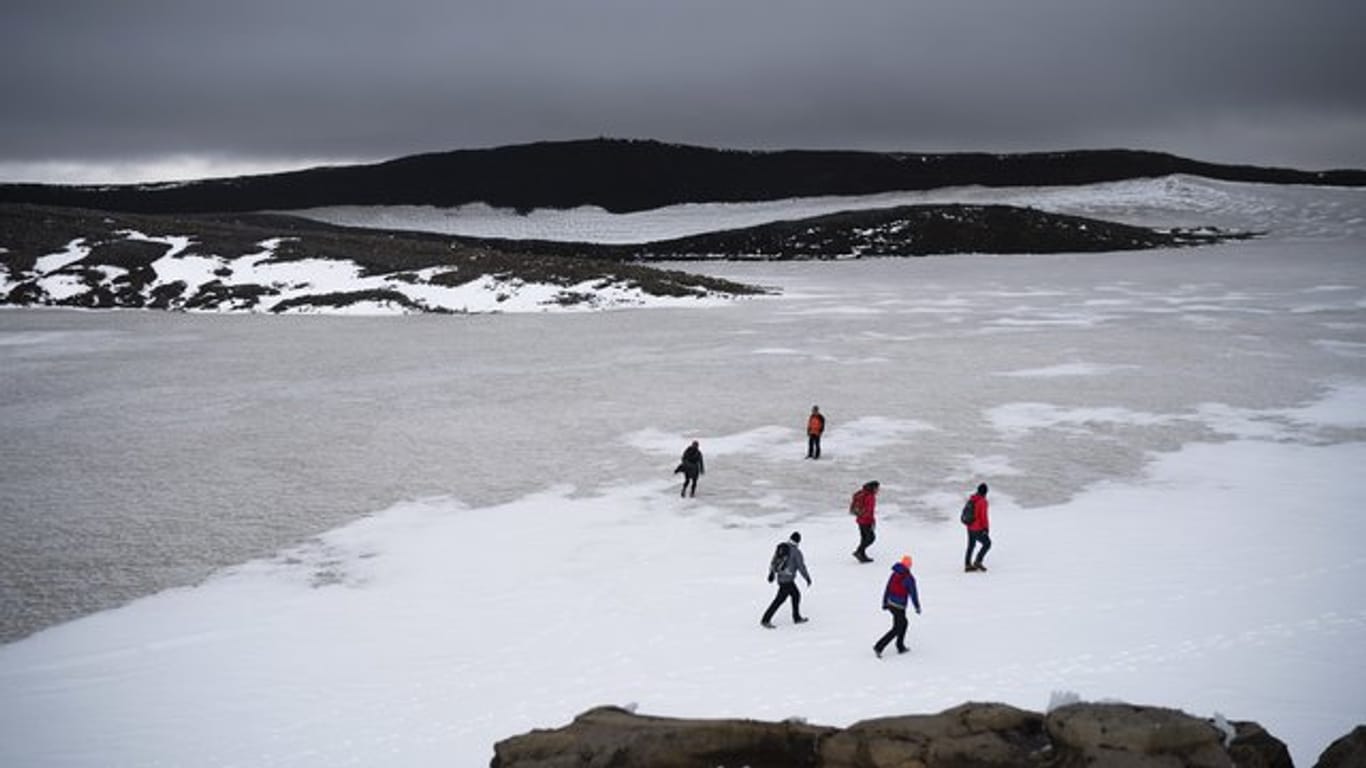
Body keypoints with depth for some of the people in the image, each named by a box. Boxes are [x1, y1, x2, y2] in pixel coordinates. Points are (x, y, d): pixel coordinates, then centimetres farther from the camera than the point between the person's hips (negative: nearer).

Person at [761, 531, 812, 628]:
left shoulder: (781, 547, 4)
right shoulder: (796, 551, -16)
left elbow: (773, 561, 15)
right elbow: (801, 566, -11)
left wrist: (771, 573, 29)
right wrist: (807, 578, 3)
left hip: (780, 577, 8)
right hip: (787, 580, -8)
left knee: (796, 594, 22)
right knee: (779, 600, -3)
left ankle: (797, 618, 31)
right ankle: (765, 620, -3)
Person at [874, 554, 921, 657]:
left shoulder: (894, 574, 1)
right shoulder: (909, 578, -18)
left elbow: (887, 589, 7)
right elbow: (913, 594, -12)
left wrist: (884, 603, 17)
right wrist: (917, 607, 2)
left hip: (890, 603, 7)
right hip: (899, 607, -7)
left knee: (904, 623, 25)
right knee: (896, 629, 3)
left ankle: (900, 647, 29)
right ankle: (878, 647, -5)